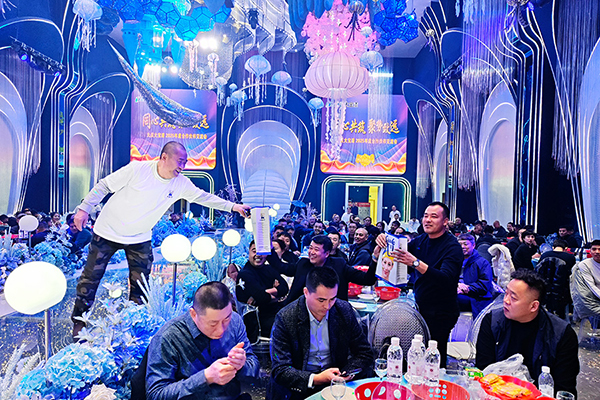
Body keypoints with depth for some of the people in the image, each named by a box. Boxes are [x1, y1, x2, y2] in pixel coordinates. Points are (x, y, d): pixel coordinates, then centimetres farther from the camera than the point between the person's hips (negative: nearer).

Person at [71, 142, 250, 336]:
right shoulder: (137, 169, -21)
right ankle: (79, 322, 24)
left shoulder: (181, 184, -9)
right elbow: (104, 186, -12)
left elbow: (204, 197, -2)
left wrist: (233, 206, -8)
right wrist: (84, 208, -13)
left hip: (140, 239, 3)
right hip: (108, 232, -3)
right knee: (91, 277, 5)